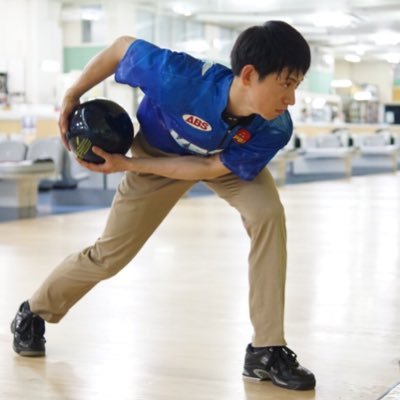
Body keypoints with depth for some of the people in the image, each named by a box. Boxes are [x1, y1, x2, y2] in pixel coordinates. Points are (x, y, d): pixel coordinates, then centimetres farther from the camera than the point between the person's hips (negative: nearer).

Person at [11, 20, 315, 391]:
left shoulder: (275, 130, -35)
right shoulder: (180, 78, -44)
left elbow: (210, 168, -26)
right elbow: (122, 46, -26)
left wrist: (127, 165, -29)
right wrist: (72, 96, -17)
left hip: (227, 160, 2)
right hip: (157, 155, -1)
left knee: (269, 214, -27)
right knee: (109, 256, 5)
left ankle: (267, 351, -17)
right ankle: (34, 312, 36)